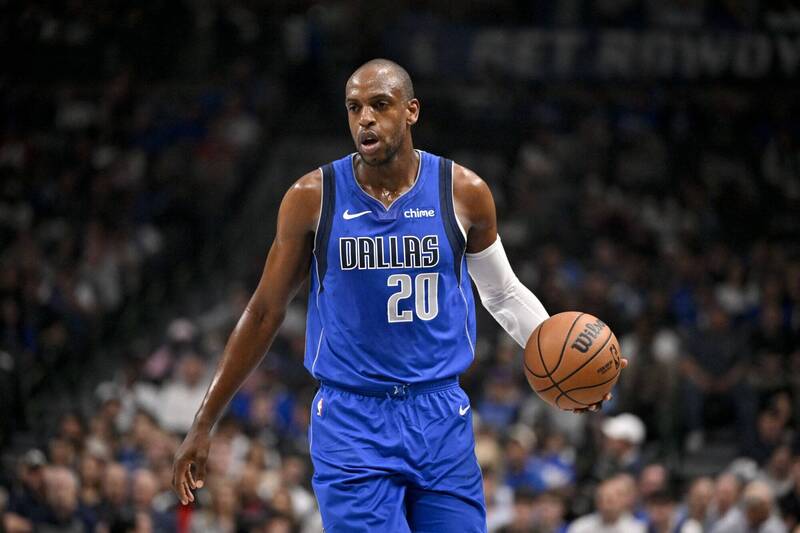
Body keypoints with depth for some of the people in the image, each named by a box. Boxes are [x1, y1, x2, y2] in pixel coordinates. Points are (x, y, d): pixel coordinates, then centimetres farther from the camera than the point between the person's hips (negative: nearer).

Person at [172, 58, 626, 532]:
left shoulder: (464, 194, -1)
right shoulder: (313, 198, -4)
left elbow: (504, 294, 15)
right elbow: (267, 311, 5)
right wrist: (204, 425, 5)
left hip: (441, 420, 2)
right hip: (351, 426, -2)